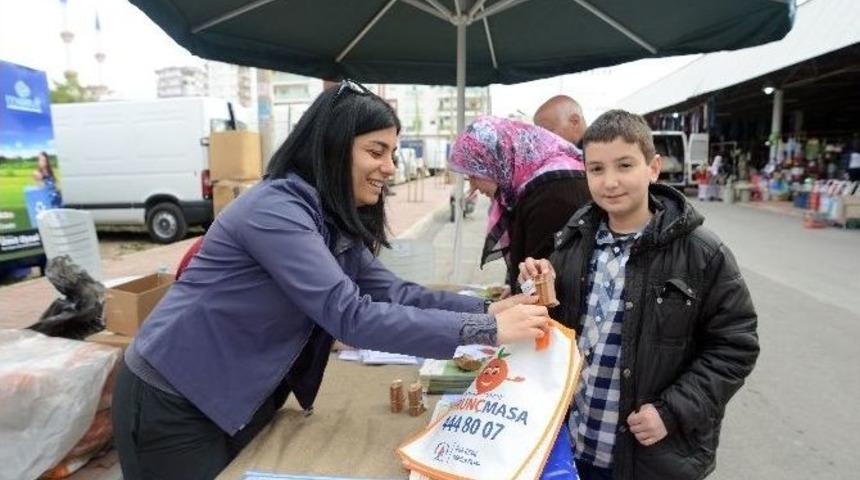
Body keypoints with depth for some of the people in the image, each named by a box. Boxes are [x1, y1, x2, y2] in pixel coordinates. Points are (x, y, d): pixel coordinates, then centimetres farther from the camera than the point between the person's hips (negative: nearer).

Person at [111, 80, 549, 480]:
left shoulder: (332, 219, 1)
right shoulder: (275, 209, -27)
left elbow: (390, 291, -3)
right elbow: (352, 316, -34)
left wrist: (487, 309, -15)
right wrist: (486, 331, -32)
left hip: (245, 401, 8)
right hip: (174, 405, -8)